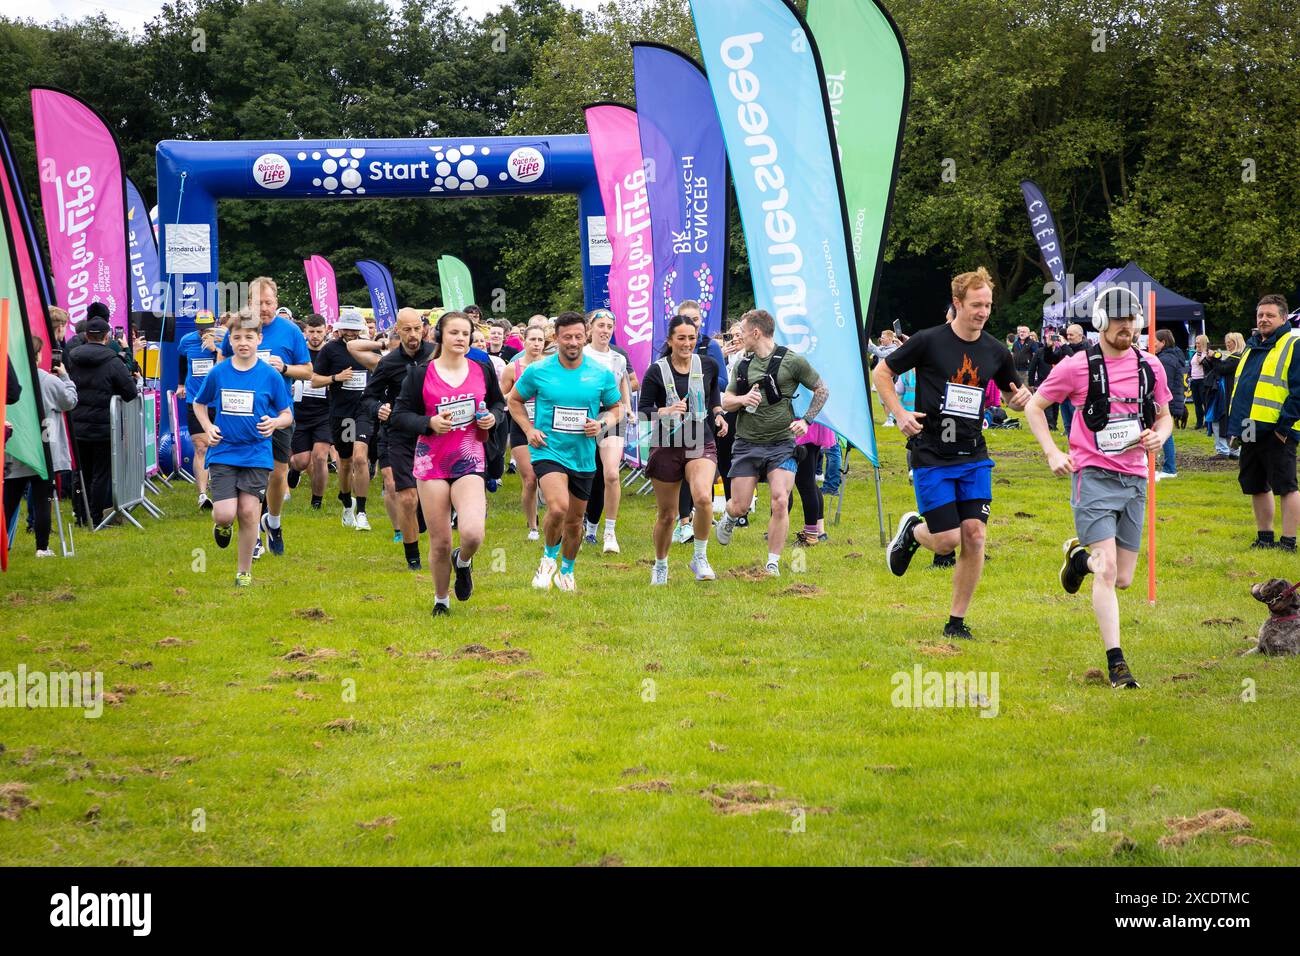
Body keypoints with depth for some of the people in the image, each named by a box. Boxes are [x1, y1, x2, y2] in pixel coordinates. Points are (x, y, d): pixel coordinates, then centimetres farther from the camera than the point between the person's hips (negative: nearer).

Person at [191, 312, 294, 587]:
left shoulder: (270, 376, -2)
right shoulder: (218, 373, 1)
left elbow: (287, 414, 4)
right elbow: (199, 404, 18)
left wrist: (275, 423, -18)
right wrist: (208, 428, 0)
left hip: (257, 454, 0)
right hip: (223, 453, 1)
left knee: (249, 512, -4)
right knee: (225, 514, -11)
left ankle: (244, 571, 13)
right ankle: (221, 525, 28)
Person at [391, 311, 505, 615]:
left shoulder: (483, 370, 7)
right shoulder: (420, 374, 0)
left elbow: (499, 403, 22)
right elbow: (399, 416, 1)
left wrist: (493, 418, -1)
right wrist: (430, 423, -16)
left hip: (470, 462, 1)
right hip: (432, 463, 0)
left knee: (473, 534, -20)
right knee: (440, 542, 2)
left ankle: (463, 562, 17)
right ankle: (441, 599, 27)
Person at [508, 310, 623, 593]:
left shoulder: (602, 374, -1)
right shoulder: (537, 371, -5)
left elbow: (616, 408, 13)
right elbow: (514, 400, 11)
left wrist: (602, 425, -8)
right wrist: (529, 430, -3)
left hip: (584, 457, 3)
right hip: (548, 451, -3)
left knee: (575, 520, 14)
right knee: (558, 507, -27)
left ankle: (567, 570, 39)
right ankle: (549, 557, 2)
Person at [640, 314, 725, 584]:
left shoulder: (708, 365, 3)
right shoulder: (656, 372, -6)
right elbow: (643, 410, -5)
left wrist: (718, 413, 11)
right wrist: (666, 411, -22)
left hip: (702, 445, 1)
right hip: (666, 448, -1)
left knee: (703, 498, -27)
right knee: (667, 515, 6)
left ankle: (700, 557, -7)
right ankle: (660, 566, 31)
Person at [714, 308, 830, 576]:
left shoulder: (792, 361, -4)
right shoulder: (743, 365, 8)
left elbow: (822, 390, 5)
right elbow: (725, 402, 14)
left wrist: (806, 420, -6)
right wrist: (742, 399, -8)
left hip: (781, 444, -3)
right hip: (746, 444, 3)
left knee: (780, 502, -16)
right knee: (740, 506, 1)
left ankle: (773, 563, -4)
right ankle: (729, 518, 39)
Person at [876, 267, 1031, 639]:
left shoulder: (996, 352, 5)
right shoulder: (929, 341, -7)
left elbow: (1012, 396, 20)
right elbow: (881, 373, 2)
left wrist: (1022, 399, -5)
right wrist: (900, 413, -11)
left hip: (974, 458, 4)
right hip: (931, 457, -4)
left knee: (974, 537, -6)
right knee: (947, 540, -8)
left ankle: (956, 621, 7)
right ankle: (912, 531, 29)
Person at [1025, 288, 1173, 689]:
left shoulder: (1151, 368, 7)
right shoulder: (1078, 366, -5)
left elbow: (1164, 416, 21)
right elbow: (1034, 406, 6)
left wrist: (1158, 436, -2)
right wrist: (1053, 453, -5)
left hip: (1135, 479, 5)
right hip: (1093, 475, -5)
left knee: (1122, 579, 8)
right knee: (1107, 571, -15)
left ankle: (1080, 555, 41)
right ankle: (1116, 663, -11)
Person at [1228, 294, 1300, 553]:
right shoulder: (1252, 347, 18)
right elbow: (1239, 389, 24)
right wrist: (1235, 425, 15)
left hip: (1277, 432, -8)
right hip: (1251, 432, 8)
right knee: (1257, 487, 13)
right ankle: (1264, 537, 24)